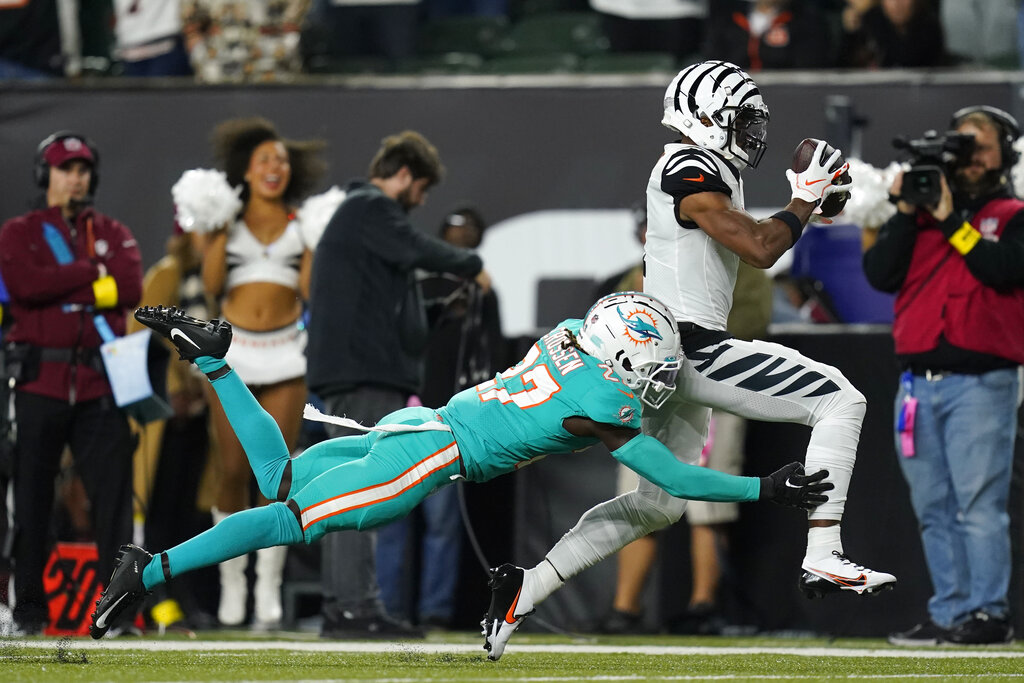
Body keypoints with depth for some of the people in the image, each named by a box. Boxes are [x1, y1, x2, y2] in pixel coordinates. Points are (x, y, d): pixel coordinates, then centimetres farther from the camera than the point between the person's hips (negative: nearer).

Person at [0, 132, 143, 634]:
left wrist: (63, 287, -8)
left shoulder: (113, 234, 15)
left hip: (99, 384, 1)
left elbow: (131, 287, -4)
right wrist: (94, 271, -7)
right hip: (40, 380, -1)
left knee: (114, 491, -6)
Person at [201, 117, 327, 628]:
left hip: (285, 352, 0)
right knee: (233, 470, -3)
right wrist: (217, 231, -6)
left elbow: (311, 289, 3)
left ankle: (268, 586, -1)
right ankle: (231, 581, 8)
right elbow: (211, 284, 0)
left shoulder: (302, 223, 9)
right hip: (234, 353, 0)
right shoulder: (227, 219, 8)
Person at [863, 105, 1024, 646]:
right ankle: (949, 614, 7)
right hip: (917, 381, 5)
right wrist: (906, 213, -3)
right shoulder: (920, 215, 18)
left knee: (979, 503, -11)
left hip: (980, 382, -5)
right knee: (934, 509, 5)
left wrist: (951, 219, -9)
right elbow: (880, 274, 5)